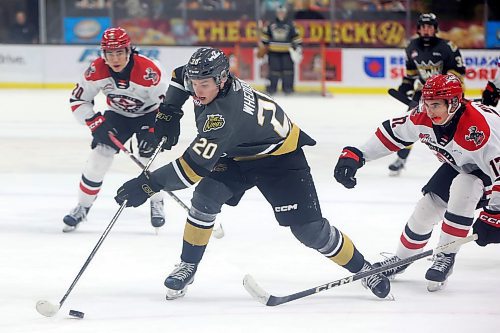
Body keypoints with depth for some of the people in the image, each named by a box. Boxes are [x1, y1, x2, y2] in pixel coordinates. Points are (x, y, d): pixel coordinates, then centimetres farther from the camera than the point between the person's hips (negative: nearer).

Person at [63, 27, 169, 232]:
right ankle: (82, 207, 8)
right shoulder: (96, 71, -23)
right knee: (98, 157, -7)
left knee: (148, 158, -15)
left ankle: (157, 204, 12)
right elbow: (78, 100, -11)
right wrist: (95, 122, -23)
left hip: (149, 115, -3)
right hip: (117, 114, 3)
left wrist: (155, 131, -30)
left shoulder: (148, 70, -33)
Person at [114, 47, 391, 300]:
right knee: (205, 196, -16)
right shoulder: (207, 78, -18)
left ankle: (363, 268, 9)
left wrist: (148, 184, -40)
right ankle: (187, 268, -2)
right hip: (238, 156, 7)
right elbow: (181, 75, 9)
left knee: (309, 229, -11)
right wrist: (168, 114, -1)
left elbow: (193, 167, -43)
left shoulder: (225, 115, -41)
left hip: (279, 156, -7)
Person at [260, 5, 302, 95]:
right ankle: (271, 88, 2)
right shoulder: (271, 25, 9)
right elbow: (265, 35, 16)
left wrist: (298, 47, 1)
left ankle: (287, 87, 2)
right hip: (273, 51, 0)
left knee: (288, 68, -4)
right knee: (274, 69, -3)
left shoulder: (289, 25, 7)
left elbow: (296, 37, 8)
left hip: (286, 51, 0)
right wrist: (264, 45, 9)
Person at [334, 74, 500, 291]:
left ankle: (446, 257, -17)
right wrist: (354, 155, -12)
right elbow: (391, 133, -7)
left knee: (462, 190, -33)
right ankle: (401, 259, 27)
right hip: (457, 165, 7)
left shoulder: (478, 128, -40)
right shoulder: (423, 117, -21)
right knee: (426, 209, 1)